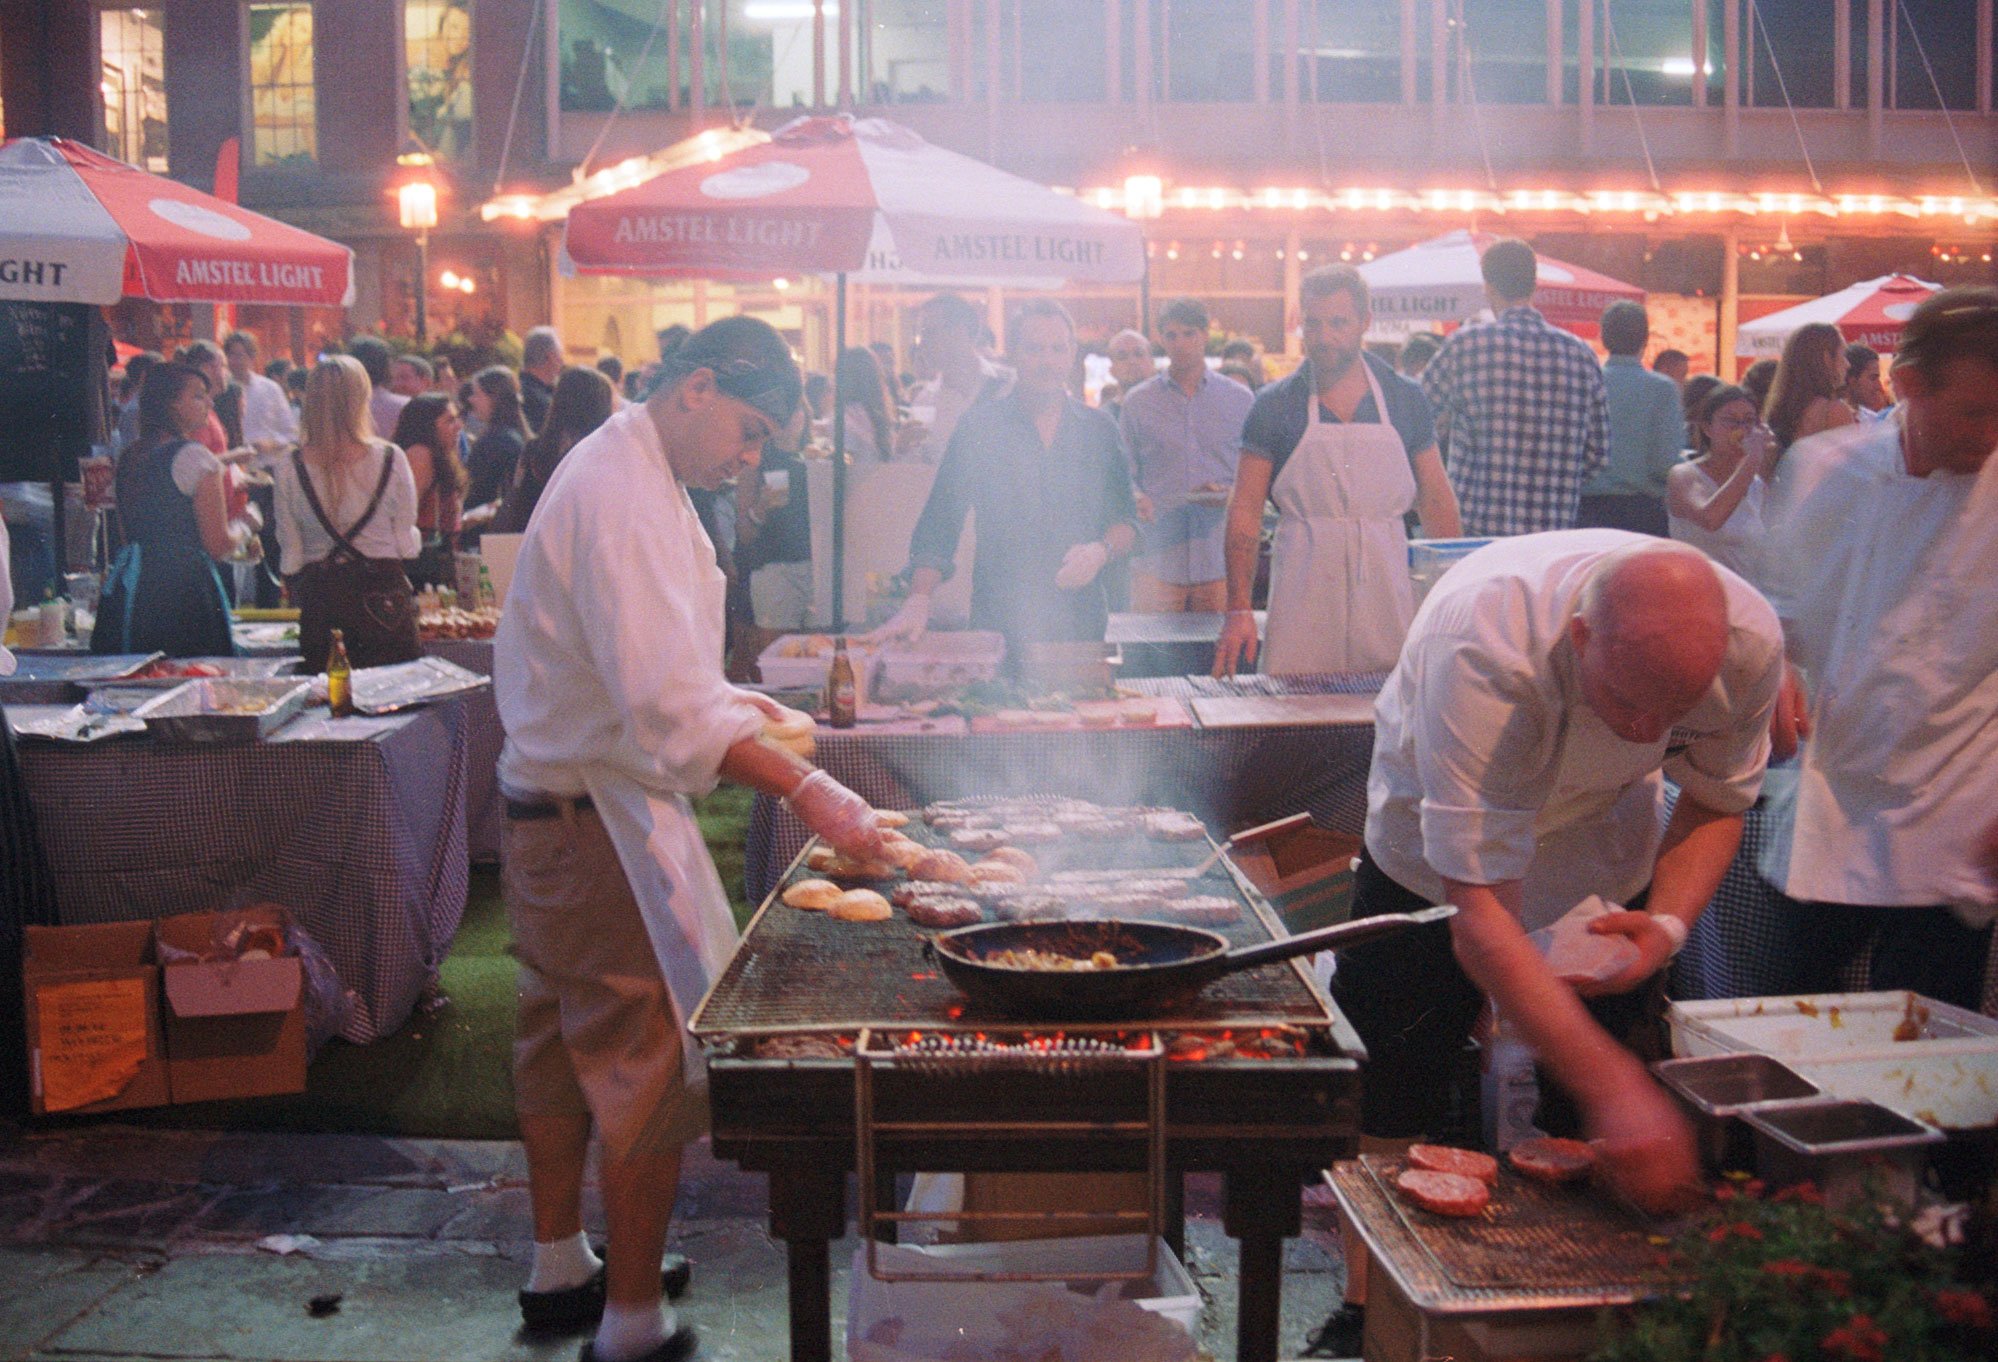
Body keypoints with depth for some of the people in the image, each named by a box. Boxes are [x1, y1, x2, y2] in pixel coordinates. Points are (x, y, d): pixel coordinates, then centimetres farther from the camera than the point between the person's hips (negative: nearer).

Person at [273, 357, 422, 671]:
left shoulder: (290, 469, -3)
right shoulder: (390, 459, -8)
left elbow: (290, 552, 3)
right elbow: (407, 538, 0)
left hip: (319, 594, 2)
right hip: (381, 584, -2)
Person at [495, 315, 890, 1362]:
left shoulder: (619, 471, 12)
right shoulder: (623, 498, -22)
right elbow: (667, 702, -33)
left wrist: (725, 699, 13)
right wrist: (805, 789, -37)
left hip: (553, 802, 11)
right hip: (598, 817, -11)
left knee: (563, 1044, 20)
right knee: (654, 1067, -3)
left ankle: (559, 1267, 35)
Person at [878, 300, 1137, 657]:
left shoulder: (1099, 429, 9)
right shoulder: (979, 426, 2)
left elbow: (1126, 519, 14)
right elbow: (939, 523, 0)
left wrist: (1101, 551, -9)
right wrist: (918, 601, -12)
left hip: (1083, 623, 2)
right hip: (999, 624, -2)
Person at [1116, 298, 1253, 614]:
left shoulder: (1240, 400, 10)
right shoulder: (1136, 402, 9)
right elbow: (1126, 475, 9)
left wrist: (1231, 493, -10)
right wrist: (1137, 500, -14)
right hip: (1157, 560, -1)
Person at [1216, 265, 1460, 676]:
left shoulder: (1405, 400, 7)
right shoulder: (1274, 406, 2)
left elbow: (1436, 500, 11)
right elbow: (1245, 508, 0)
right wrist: (1238, 608, -9)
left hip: (1387, 594, 2)